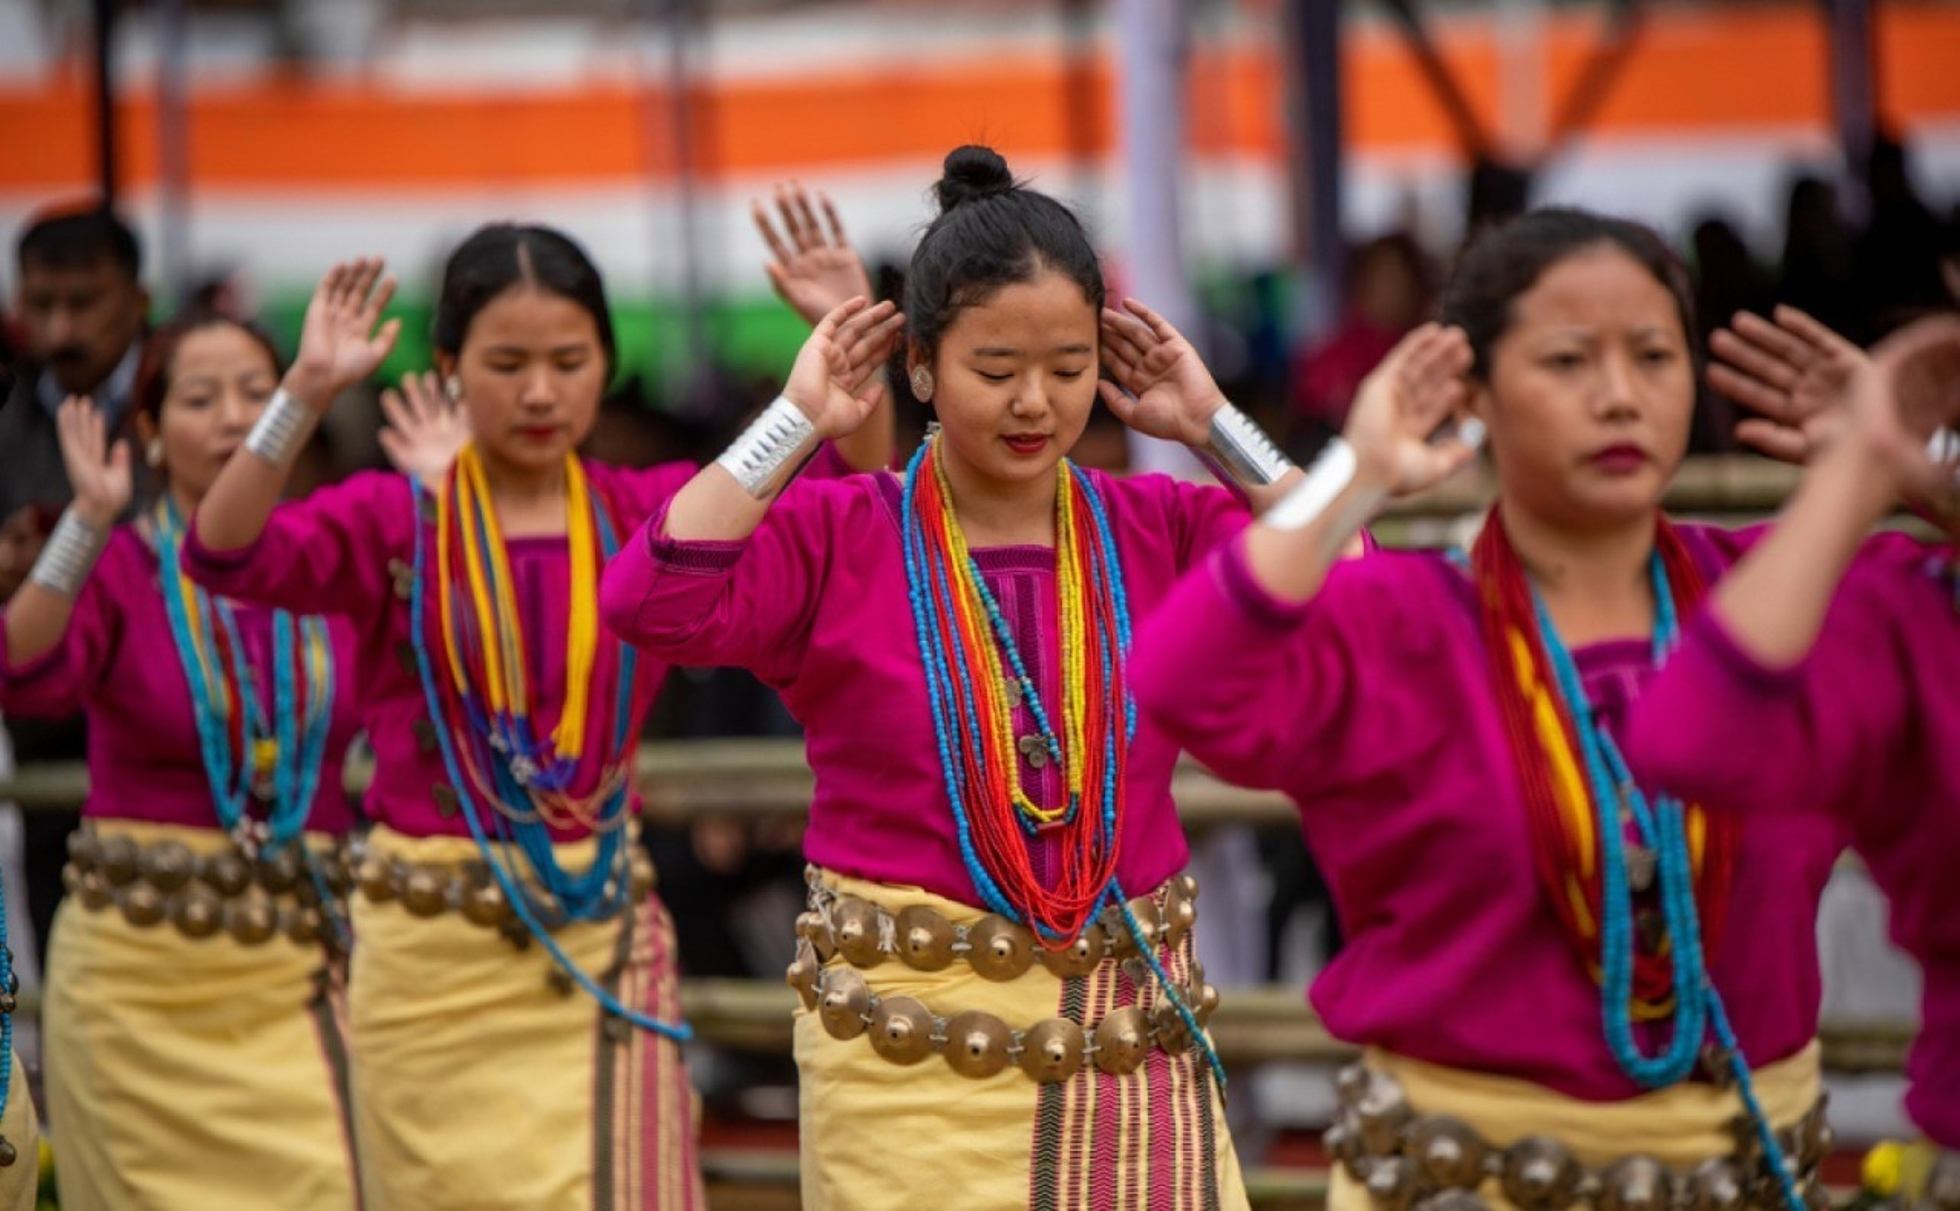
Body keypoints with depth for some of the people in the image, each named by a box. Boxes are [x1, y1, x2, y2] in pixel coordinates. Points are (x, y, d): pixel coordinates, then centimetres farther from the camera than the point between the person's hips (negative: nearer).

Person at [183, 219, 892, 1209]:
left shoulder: (654, 513, 4)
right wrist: (305, 391, -32)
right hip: (431, 949, -1)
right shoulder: (393, 519, -3)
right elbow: (225, 556, -19)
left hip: (604, 938, 1)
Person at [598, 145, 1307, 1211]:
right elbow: (652, 602, -16)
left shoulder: (1161, 531, 6)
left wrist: (1214, 427, -2)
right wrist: (796, 421, -10)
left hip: (1135, 1037, 2)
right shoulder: (838, 535, -1)